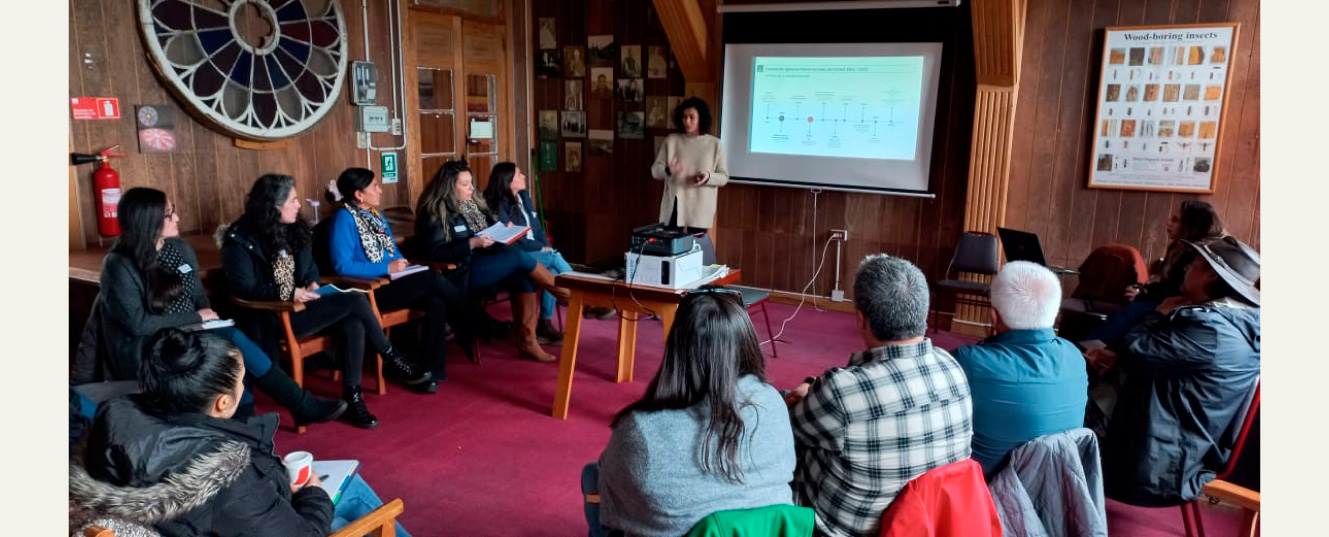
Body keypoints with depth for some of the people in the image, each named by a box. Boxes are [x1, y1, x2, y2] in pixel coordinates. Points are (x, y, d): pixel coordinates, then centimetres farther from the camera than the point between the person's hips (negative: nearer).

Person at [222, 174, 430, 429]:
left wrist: (312, 284, -3)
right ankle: (391, 358, -6)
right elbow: (243, 287, -15)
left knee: (353, 325, -26)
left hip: (298, 306, 7)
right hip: (272, 316, -7)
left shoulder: (293, 229, 12)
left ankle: (352, 398, -18)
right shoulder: (240, 239, -9)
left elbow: (311, 267, 20)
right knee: (355, 300, -24)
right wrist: (288, 293, -25)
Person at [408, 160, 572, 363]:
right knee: (520, 258, -21)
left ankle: (527, 340, -17)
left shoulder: (472, 204, 14)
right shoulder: (436, 213, -10)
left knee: (523, 277, -20)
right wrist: (472, 243, -25)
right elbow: (434, 253, -19)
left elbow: (490, 227, 26)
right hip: (461, 271, -8)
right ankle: (564, 292, -1)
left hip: (483, 260, 8)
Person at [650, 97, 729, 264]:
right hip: (674, 207, 1)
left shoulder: (714, 144, 3)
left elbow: (724, 177, 4)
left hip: (700, 209, -1)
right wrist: (668, 170, -19)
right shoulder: (671, 140, 4)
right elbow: (655, 170, 3)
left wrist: (709, 177, -17)